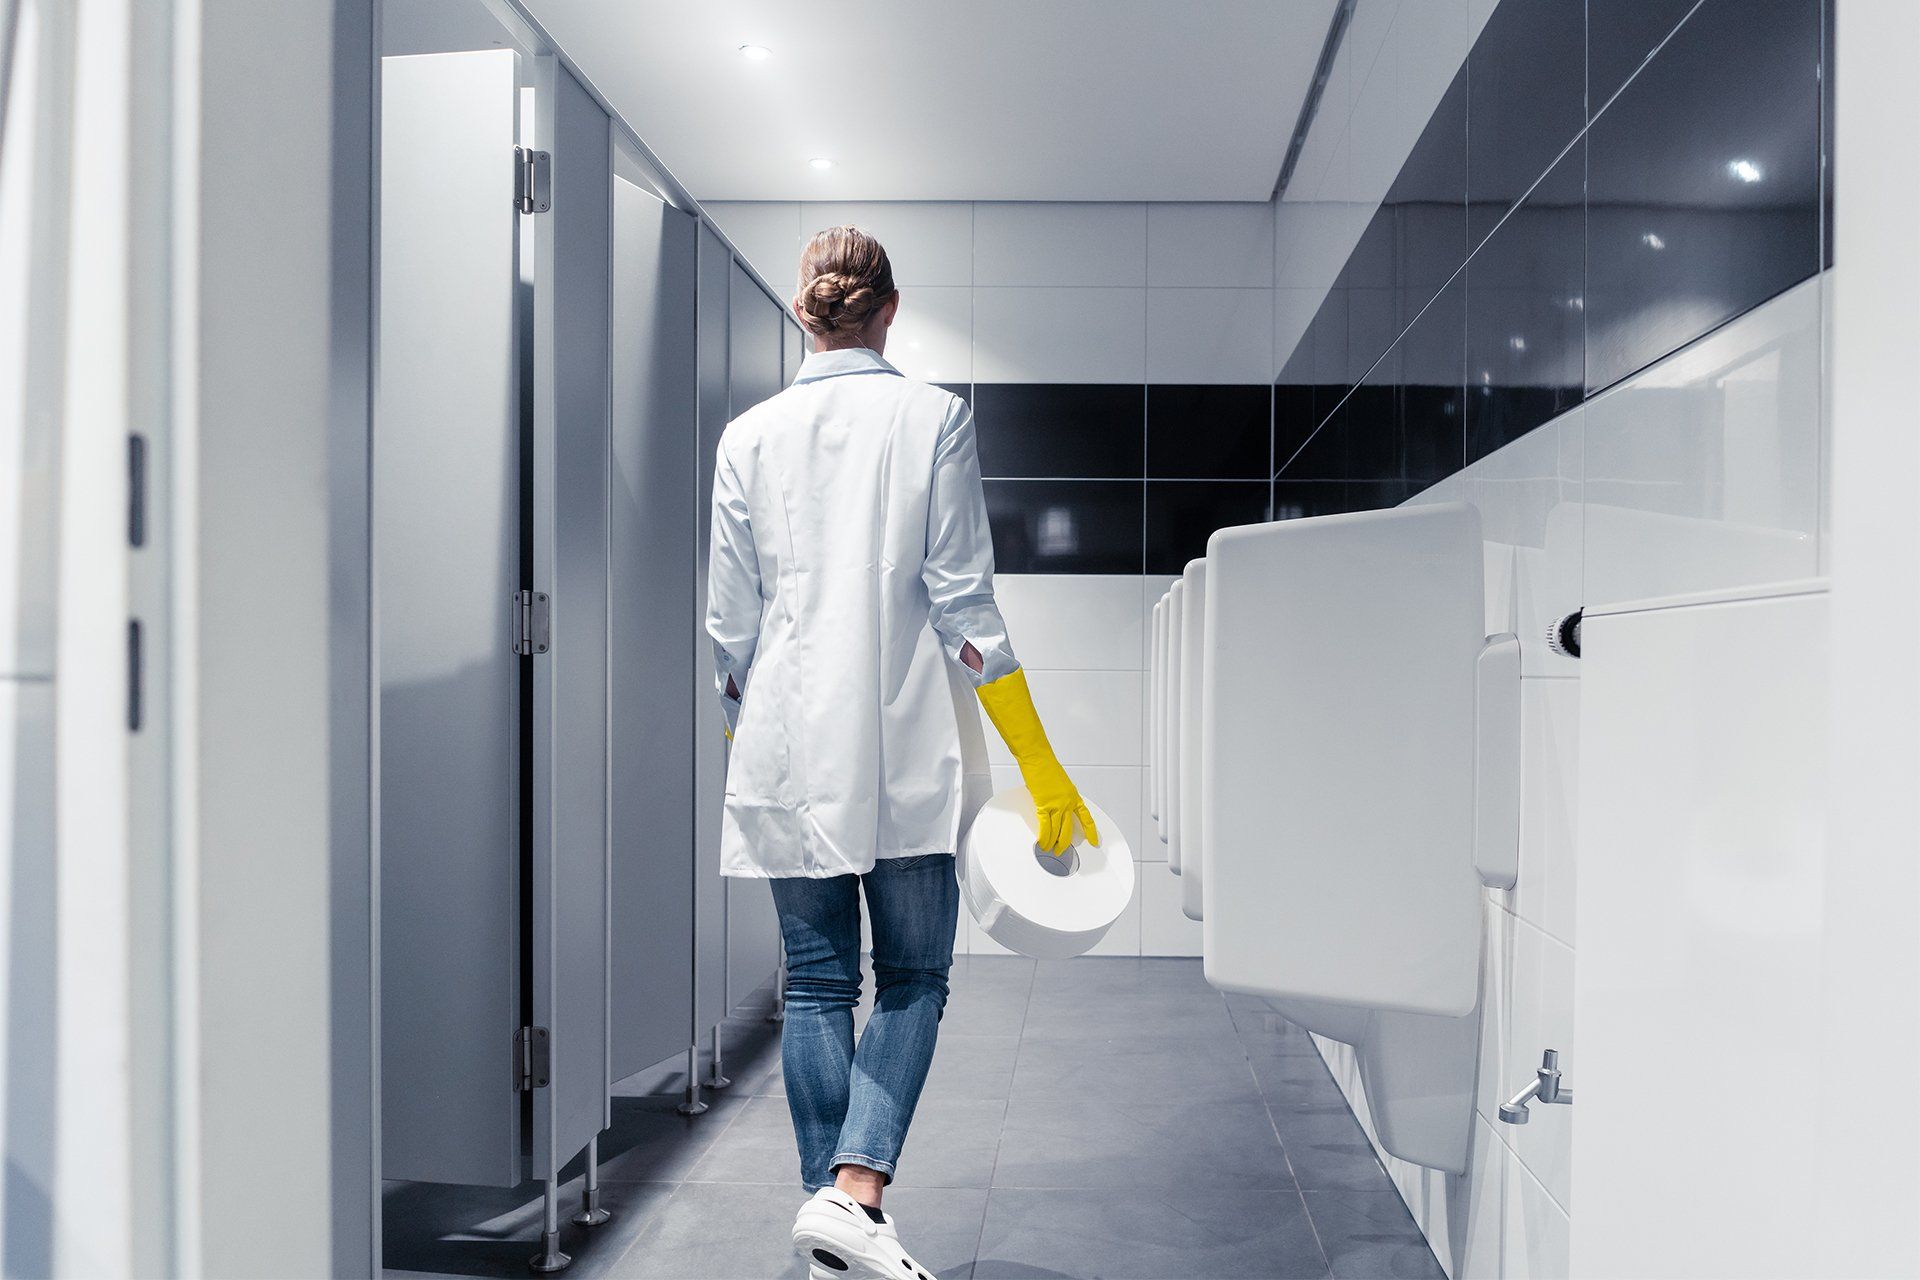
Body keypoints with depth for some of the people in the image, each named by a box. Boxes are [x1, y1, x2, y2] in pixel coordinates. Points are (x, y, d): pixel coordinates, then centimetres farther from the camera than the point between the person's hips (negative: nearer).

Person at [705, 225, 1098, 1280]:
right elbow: (964, 606, -6)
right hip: (901, 750, -2)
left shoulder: (749, 435, 5)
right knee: (912, 976, 8)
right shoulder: (932, 418, -1)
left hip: (784, 752, 3)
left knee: (816, 982, 10)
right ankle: (853, 1192, -8)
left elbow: (729, 624, 6)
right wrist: (1040, 766, -2)